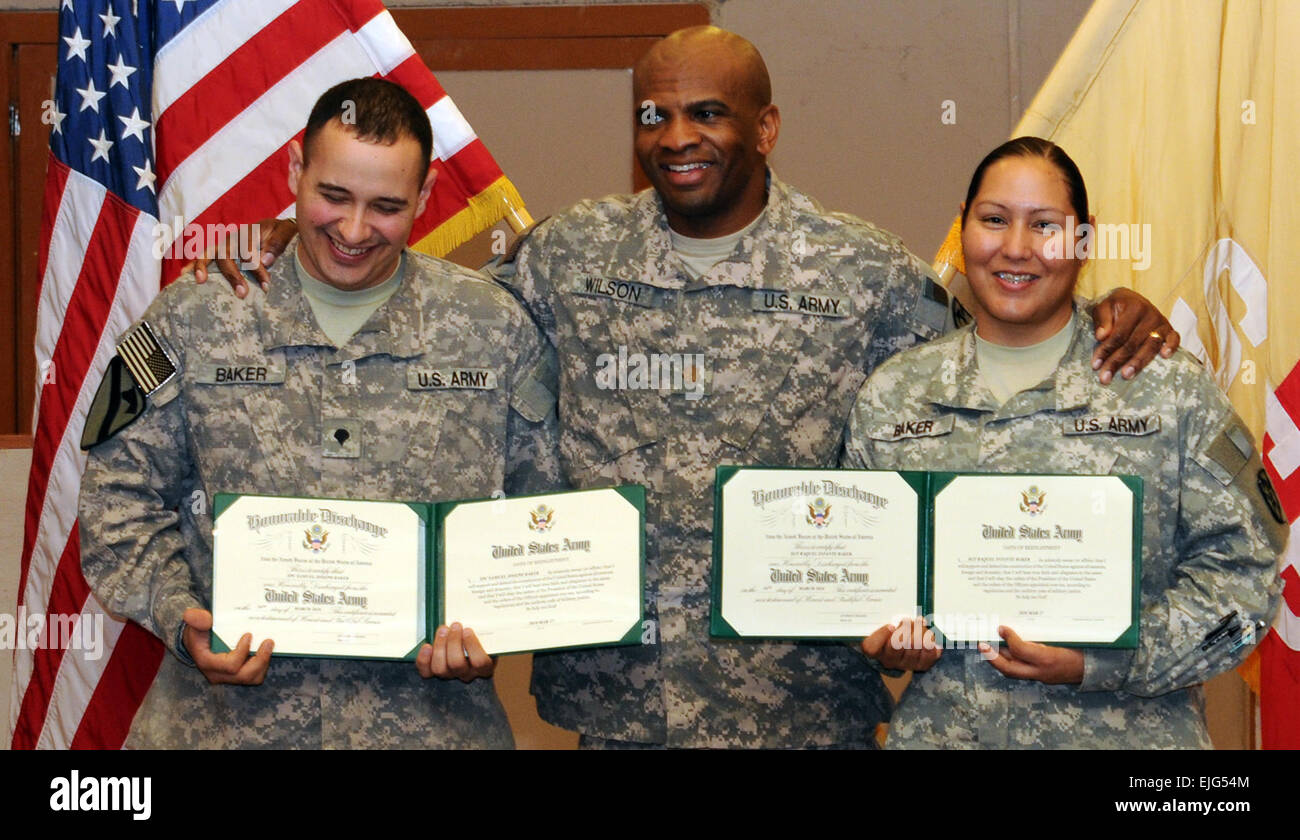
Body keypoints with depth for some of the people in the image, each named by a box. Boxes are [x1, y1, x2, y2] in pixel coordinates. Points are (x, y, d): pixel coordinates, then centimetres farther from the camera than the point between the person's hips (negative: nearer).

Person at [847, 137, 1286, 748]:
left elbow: (1241, 564, -5)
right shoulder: (890, 395, 5)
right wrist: (879, 638, -7)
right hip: (936, 728, 2)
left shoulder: (1171, 391, -3)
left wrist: (1106, 661, -16)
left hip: (1128, 733, -2)